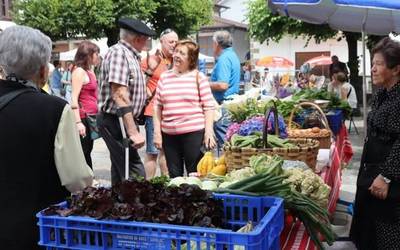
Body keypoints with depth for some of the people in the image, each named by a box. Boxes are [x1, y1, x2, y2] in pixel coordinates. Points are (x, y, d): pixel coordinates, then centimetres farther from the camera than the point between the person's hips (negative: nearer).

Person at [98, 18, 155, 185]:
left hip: (122, 121, 10)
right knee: (136, 173, -13)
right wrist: (133, 132, -27)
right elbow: (119, 95, -24)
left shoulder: (130, 55, 15)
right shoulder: (118, 52, -15)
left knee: (120, 170, 16)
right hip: (115, 120, -10)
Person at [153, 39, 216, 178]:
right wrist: (157, 132, 5)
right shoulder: (164, 77, 10)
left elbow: (209, 106, -1)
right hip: (169, 134, 4)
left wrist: (209, 131, -9)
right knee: (174, 175, 11)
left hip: (194, 132, -3)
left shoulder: (198, 77, 1)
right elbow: (157, 106, 12)